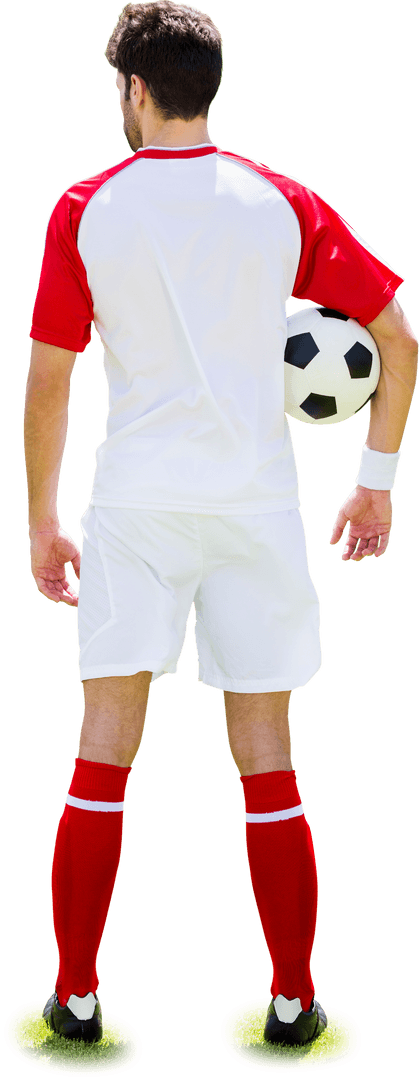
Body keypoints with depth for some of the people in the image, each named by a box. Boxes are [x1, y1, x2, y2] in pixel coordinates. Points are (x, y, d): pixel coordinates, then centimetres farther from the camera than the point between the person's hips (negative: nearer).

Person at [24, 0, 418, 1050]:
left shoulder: (85, 211, 0)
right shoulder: (284, 204, 3)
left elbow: (44, 387, -1)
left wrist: (40, 520, 9)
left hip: (134, 503, -1)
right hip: (259, 505, 1)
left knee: (101, 760, 9)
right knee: (268, 769, 9)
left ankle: (76, 999, 16)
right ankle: (294, 1004, 18)